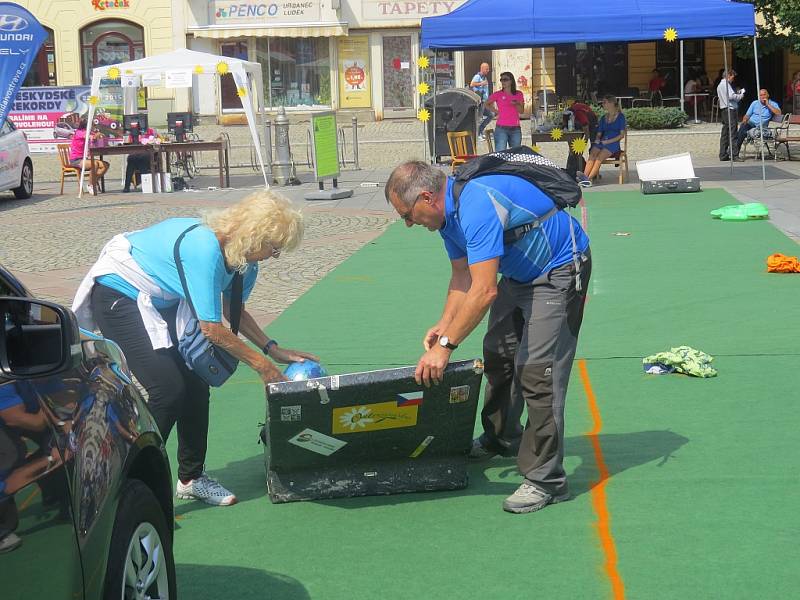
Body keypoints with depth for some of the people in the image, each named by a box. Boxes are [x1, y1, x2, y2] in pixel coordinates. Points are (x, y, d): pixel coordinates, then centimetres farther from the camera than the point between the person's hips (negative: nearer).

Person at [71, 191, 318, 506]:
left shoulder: (240, 255, -6)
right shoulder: (204, 250, -35)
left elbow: (233, 311, 10)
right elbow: (211, 329, -31)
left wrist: (273, 349, -1)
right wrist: (260, 364, -20)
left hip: (159, 300, 9)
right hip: (117, 295, -9)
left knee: (196, 384, 3)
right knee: (168, 390, -18)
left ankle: (191, 477, 16)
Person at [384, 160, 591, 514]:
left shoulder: (477, 206, -33)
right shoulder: (449, 211, -1)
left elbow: (484, 291, -36)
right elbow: (462, 277, 8)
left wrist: (446, 345, -32)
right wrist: (444, 326, -7)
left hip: (559, 271, -10)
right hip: (520, 272, 10)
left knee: (537, 371, -16)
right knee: (498, 354, 19)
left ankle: (545, 480, -11)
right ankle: (502, 439, 40)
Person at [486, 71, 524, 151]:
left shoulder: (519, 95, 9)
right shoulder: (498, 94, 3)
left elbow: (521, 111, 7)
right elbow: (487, 104, 16)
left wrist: (516, 104, -12)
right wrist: (496, 112, 4)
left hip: (515, 129, 3)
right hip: (501, 129, -3)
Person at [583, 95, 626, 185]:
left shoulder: (620, 117, 5)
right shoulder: (604, 118, 22)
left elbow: (622, 134, -1)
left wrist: (608, 141, -10)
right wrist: (597, 139, -1)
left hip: (613, 143, -4)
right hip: (602, 142, 4)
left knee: (599, 157, -31)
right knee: (592, 155, -27)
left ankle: (589, 179, -41)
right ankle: (584, 177, -43)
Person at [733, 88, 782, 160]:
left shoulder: (773, 104, 7)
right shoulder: (755, 103, 17)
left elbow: (778, 113, -12)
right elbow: (747, 115, 17)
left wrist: (768, 105, -10)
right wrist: (744, 120, -6)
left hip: (761, 127, -3)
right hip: (750, 124, 3)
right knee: (743, 126, -33)